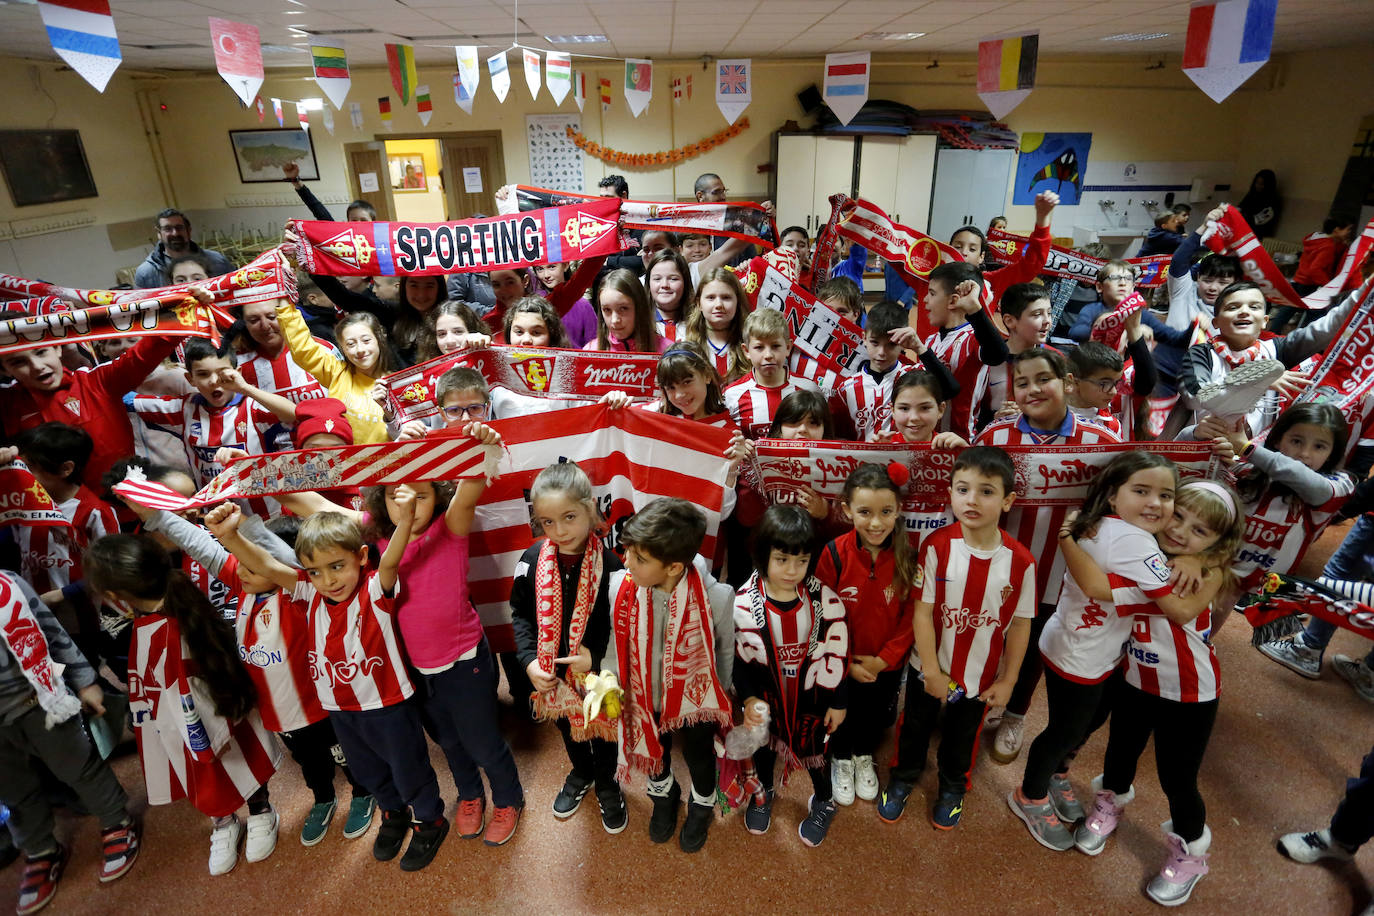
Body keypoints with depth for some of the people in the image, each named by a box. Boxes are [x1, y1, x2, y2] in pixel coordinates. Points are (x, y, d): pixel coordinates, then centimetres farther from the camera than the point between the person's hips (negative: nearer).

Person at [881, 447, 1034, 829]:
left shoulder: (1020, 561, -19)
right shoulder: (937, 547, -22)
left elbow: (1020, 625, -8)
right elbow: (923, 611, -17)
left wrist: (1007, 681, -1)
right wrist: (932, 671, -14)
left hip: (981, 676, 1)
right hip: (929, 668, -1)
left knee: (963, 735, 26)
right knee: (915, 726, 23)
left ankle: (953, 786, 54)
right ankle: (903, 777, 51)